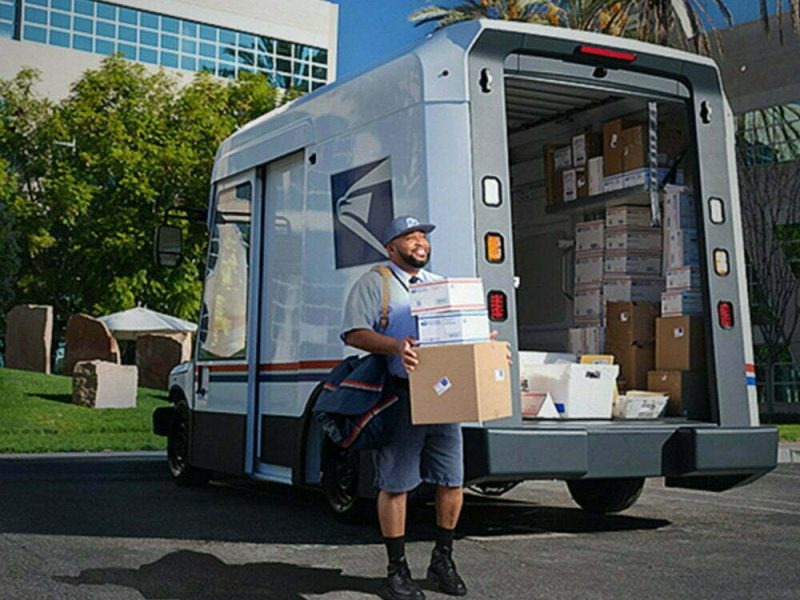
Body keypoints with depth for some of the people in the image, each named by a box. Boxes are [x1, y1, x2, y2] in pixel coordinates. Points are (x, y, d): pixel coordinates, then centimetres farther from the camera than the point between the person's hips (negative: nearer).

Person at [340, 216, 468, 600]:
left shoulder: (440, 285, 22)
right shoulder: (374, 283, 4)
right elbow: (354, 333, -8)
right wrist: (395, 346, -23)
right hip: (399, 397, -5)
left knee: (452, 481, 8)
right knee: (395, 485, 0)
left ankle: (442, 560, 26)